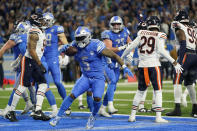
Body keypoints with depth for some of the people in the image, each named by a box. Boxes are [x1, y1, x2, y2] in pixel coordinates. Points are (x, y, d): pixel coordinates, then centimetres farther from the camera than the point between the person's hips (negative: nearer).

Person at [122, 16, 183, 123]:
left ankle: (132, 116, 17)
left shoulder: (142, 34, 6)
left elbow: (131, 47, 5)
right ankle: (158, 117, -2)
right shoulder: (159, 36, -5)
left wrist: (121, 58, 20)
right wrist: (174, 63, -15)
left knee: (140, 91, 15)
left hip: (142, 66, 4)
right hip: (154, 65, -4)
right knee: (158, 91, 2)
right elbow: (161, 51, -17)